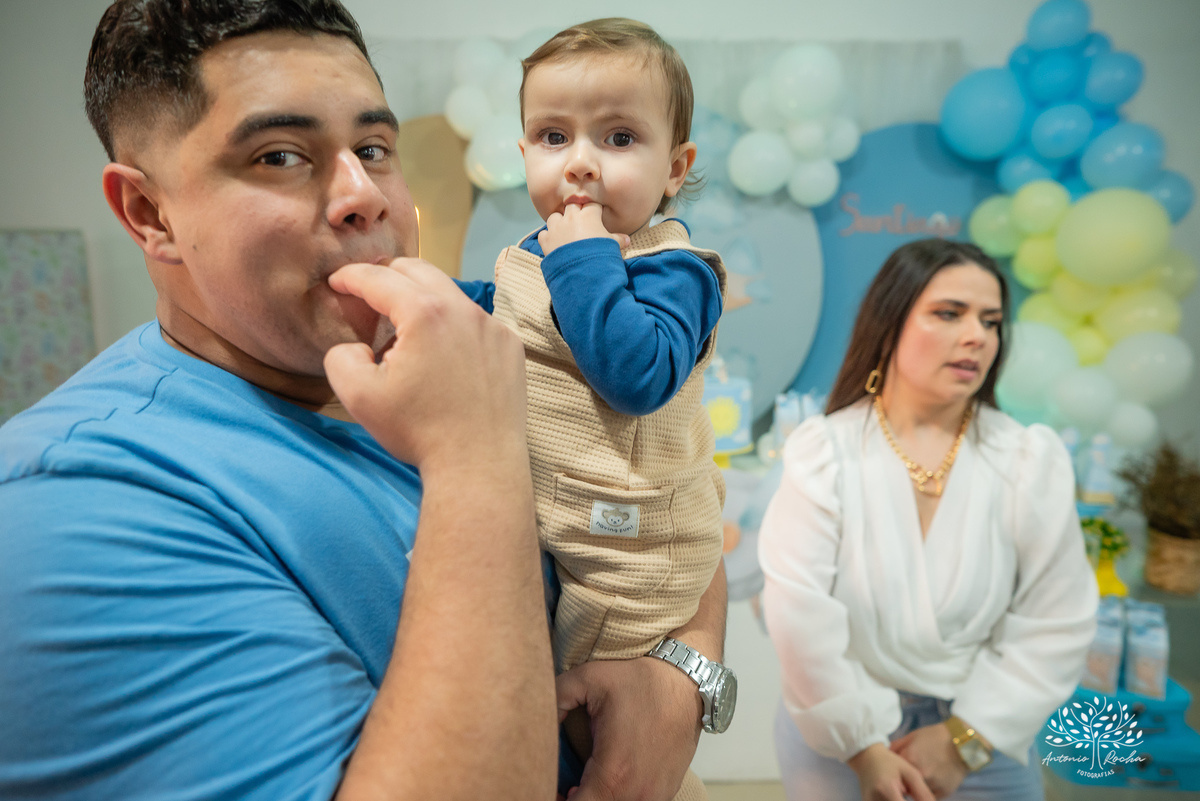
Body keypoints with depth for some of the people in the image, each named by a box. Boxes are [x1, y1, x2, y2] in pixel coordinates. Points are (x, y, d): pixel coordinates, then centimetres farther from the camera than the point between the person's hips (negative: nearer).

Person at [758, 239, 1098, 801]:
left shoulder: (1032, 462, -8)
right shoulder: (824, 451, -14)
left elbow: (1054, 625, -7)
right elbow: (800, 611, -17)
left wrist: (966, 739, -11)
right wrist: (862, 747, -15)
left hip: (976, 730, 2)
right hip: (835, 726, -1)